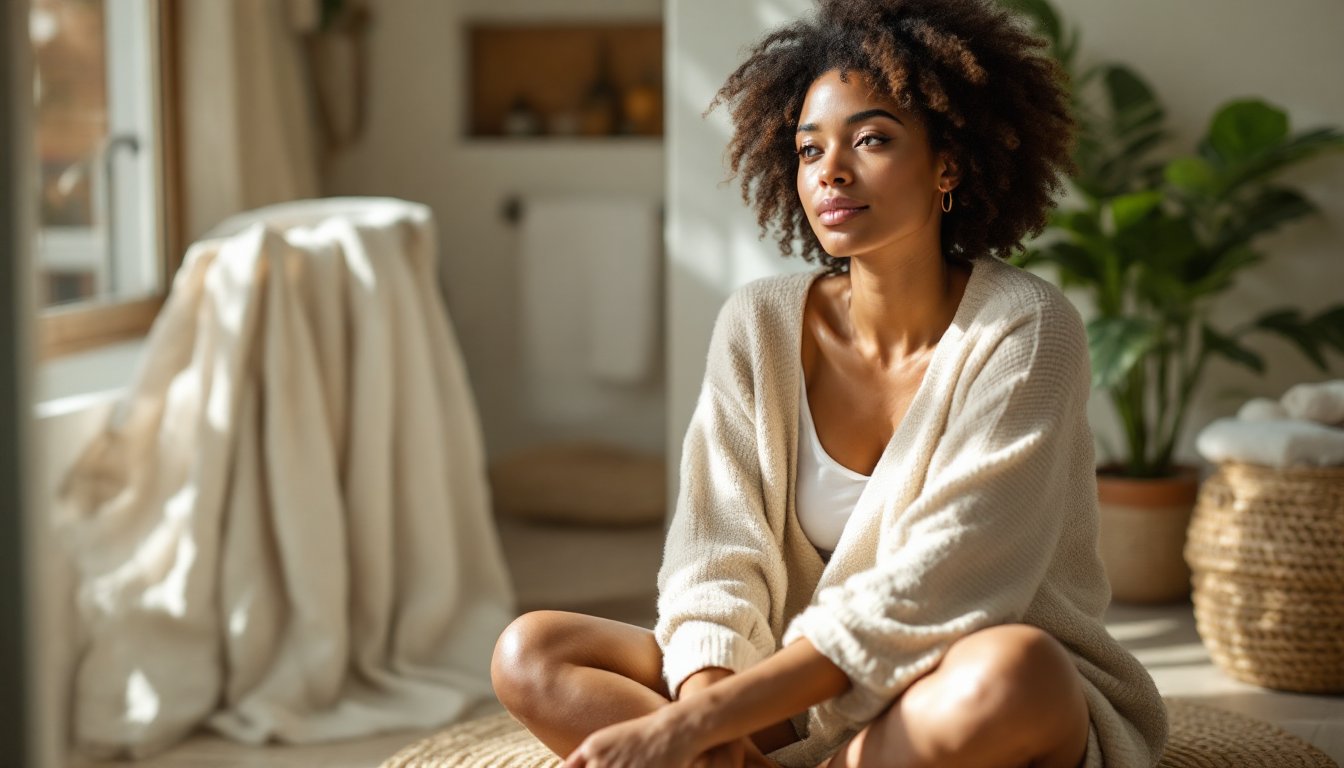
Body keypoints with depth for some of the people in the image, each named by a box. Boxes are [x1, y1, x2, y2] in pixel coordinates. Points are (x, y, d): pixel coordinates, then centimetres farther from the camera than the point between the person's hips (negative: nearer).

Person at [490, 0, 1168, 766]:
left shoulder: (1022, 329, -13)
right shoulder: (760, 326, 0)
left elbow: (922, 601, -22)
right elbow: (717, 561, -7)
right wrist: (705, 698, -30)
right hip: (803, 699, 4)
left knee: (1012, 671, -39)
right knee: (531, 654, -13)